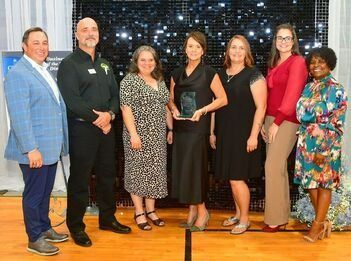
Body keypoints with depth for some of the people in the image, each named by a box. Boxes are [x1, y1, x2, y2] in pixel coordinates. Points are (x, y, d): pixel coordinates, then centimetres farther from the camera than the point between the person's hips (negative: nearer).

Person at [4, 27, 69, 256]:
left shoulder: (45, 71, 14)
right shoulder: (18, 74, -14)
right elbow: (20, 116, -20)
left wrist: (60, 143, 15)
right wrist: (31, 149, -23)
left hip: (51, 147, 8)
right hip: (35, 149, -8)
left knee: (45, 192, 19)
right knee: (34, 194, 5)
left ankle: (45, 228, 34)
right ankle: (35, 239, 19)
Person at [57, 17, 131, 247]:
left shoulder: (104, 65, 16)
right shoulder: (69, 64, -6)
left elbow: (115, 94, 11)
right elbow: (72, 100, -16)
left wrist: (110, 114, -8)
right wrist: (96, 119, -14)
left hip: (106, 127, 7)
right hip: (81, 129, -6)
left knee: (107, 175, 14)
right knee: (80, 179, 1)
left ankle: (107, 218, 29)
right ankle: (76, 226, 14)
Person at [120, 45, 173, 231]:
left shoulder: (160, 82, 14)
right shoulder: (129, 80, -6)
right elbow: (126, 108, -13)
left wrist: (170, 129, 13)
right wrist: (133, 134, -19)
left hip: (158, 136, 6)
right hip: (138, 135, -6)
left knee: (155, 171, 9)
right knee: (138, 171, 0)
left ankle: (151, 210, 21)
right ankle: (139, 213, 10)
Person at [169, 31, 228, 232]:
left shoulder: (209, 73, -2)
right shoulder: (177, 74, 12)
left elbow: (223, 99, -4)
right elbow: (171, 99, 18)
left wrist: (203, 110, -15)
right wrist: (174, 109, -4)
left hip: (199, 127, -5)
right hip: (181, 128, 5)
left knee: (194, 169, -5)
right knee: (182, 169, 6)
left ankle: (202, 211, 11)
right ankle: (193, 210, 19)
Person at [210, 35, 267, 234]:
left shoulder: (253, 75, -7)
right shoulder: (221, 75, 10)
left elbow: (261, 107, -11)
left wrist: (254, 136, -16)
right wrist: (212, 132, 12)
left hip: (243, 135, -6)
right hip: (225, 134, 6)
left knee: (237, 178, -4)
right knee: (232, 177, 13)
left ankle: (245, 219, 14)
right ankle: (238, 214, 29)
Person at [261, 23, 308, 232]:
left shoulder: (297, 62, -6)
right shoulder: (274, 64, 18)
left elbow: (292, 95, -13)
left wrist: (277, 122, -15)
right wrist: (265, 122, 7)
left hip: (286, 121, -8)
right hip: (271, 120, 8)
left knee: (273, 166, -10)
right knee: (278, 167, 11)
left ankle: (275, 219, 1)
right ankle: (282, 216, 20)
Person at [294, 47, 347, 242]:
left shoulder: (336, 89, -7)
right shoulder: (308, 88, 12)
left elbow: (336, 124, -13)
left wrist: (324, 150, -17)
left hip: (325, 144, -6)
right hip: (307, 142, 6)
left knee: (324, 183, 2)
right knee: (311, 182, 10)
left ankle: (317, 225, 12)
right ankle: (323, 222, 24)